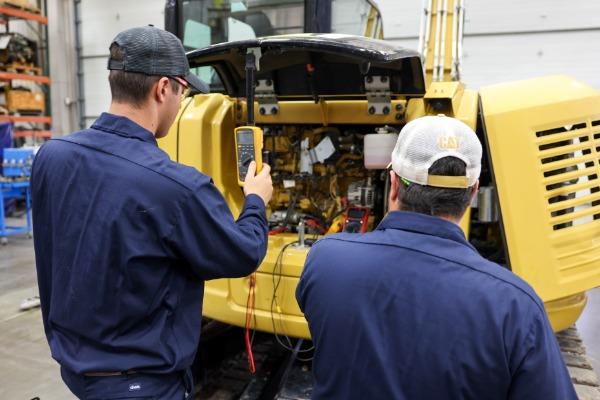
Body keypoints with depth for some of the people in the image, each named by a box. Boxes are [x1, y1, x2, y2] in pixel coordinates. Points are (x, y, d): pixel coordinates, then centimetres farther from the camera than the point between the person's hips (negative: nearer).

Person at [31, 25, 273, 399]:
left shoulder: (51, 157, -9)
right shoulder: (176, 187, -30)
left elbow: (50, 267, 4)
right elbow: (244, 256, -13)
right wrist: (256, 201, 3)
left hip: (73, 363, 7)